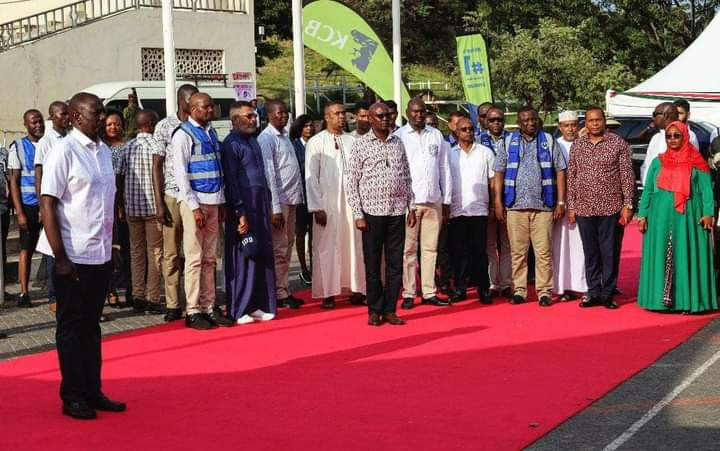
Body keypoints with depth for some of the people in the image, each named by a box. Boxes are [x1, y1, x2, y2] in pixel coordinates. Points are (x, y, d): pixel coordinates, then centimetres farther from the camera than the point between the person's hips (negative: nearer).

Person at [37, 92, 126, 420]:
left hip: (101, 254, 7)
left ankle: (93, 391, 21)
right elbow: (48, 205, -14)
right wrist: (60, 257, -17)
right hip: (73, 256, -7)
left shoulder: (103, 151, 10)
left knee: (91, 324, 13)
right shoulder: (63, 151, -11)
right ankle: (73, 396, 12)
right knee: (71, 326, 3)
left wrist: (110, 245, 15)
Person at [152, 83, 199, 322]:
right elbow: (156, 165, 1)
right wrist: (159, 203, -5)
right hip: (173, 196, -2)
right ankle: (173, 304, 9)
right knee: (171, 254, 3)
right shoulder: (165, 126, 2)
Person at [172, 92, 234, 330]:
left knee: (209, 258, 9)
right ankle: (193, 311, 1)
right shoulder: (183, 134, -8)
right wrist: (195, 207, -15)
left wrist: (221, 202, 12)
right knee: (195, 258, -4)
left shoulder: (211, 132, 13)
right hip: (193, 201, -7)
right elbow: (180, 173, -11)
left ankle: (208, 307, 15)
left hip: (213, 201, 7)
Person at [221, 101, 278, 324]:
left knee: (263, 256, 9)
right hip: (243, 206, -8)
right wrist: (240, 213, -18)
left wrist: (267, 202, 15)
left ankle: (258, 305, 17)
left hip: (261, 205, 8)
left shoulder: (253, 140, 15)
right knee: (242, 257, -3)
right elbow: (231, 181, -14)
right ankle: (239, 310, 4)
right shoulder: (231, 144, -10)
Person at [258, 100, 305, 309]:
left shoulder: (284, 136, 14)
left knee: (287, 247, 13)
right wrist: (275, 208, -18)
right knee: (279, 250, -3)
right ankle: (280, 294, 4)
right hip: (279, 200, -9)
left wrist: (299, 196, 10)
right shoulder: (266, 138, -12)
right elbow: (269, 175, -16)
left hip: (291, 199, 9)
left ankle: (283, 291, 20)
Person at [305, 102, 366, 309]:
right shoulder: (316, 142, -1)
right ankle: (327, 293, 6)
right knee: (327, 247, -1)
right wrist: (316, 207, -8)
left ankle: (355, 289, 13)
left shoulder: (352, 141, 8)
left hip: (351, 201, 3)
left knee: (354, 245, 5)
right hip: (327, 203, -3)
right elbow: (311, 177, -3)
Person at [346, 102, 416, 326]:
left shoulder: (398, 143, 10)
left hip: (397, 211, 3)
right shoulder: (360, 145, -1)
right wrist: (358, 214, -8)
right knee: (372, 264, 3)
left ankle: (390, 309, 13)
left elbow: (407, 177, 14)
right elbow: (351, 182, -2)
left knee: (395, 263, 5)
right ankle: (374, 310, 13)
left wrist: (411, 207, 8)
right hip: (372, 212, -3)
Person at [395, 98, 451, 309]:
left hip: (434, 200, 3)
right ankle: (408, 293, 3)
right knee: (408, 249, -1)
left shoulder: (436, 135, 12)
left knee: (430, 248, 6)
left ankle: (429, 292, 11)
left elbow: (444, 169, 14)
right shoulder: (399, 136, 1)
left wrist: (446, 200, 10)